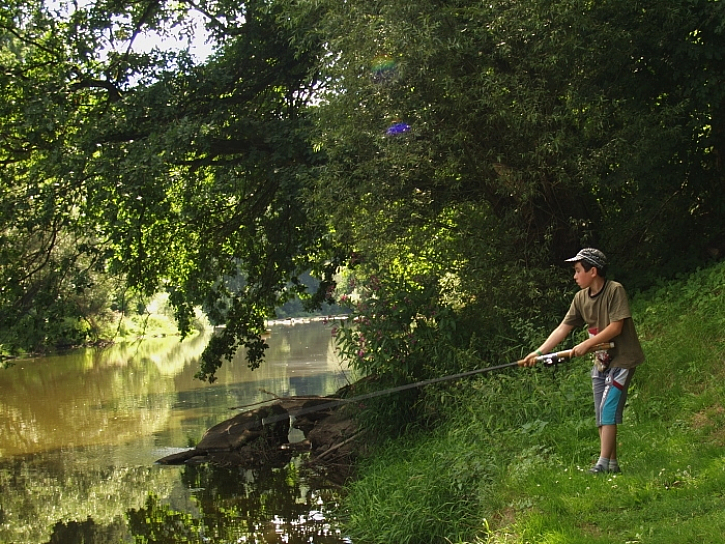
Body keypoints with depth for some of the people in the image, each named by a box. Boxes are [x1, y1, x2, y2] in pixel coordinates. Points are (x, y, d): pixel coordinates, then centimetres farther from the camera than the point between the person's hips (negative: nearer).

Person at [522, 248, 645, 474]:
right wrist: (539, 352, -4)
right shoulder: (581, 298, 5)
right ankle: (613, 464, 13)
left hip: (622, 359, -7)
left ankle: (603, 463, -13)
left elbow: (616, 327, -19)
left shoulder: (615, 290, -15)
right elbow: (563, 328, 4)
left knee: (608, 410, -14)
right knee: (602, 416, 7)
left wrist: (586, 344, -18)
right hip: (600, 361, 8)